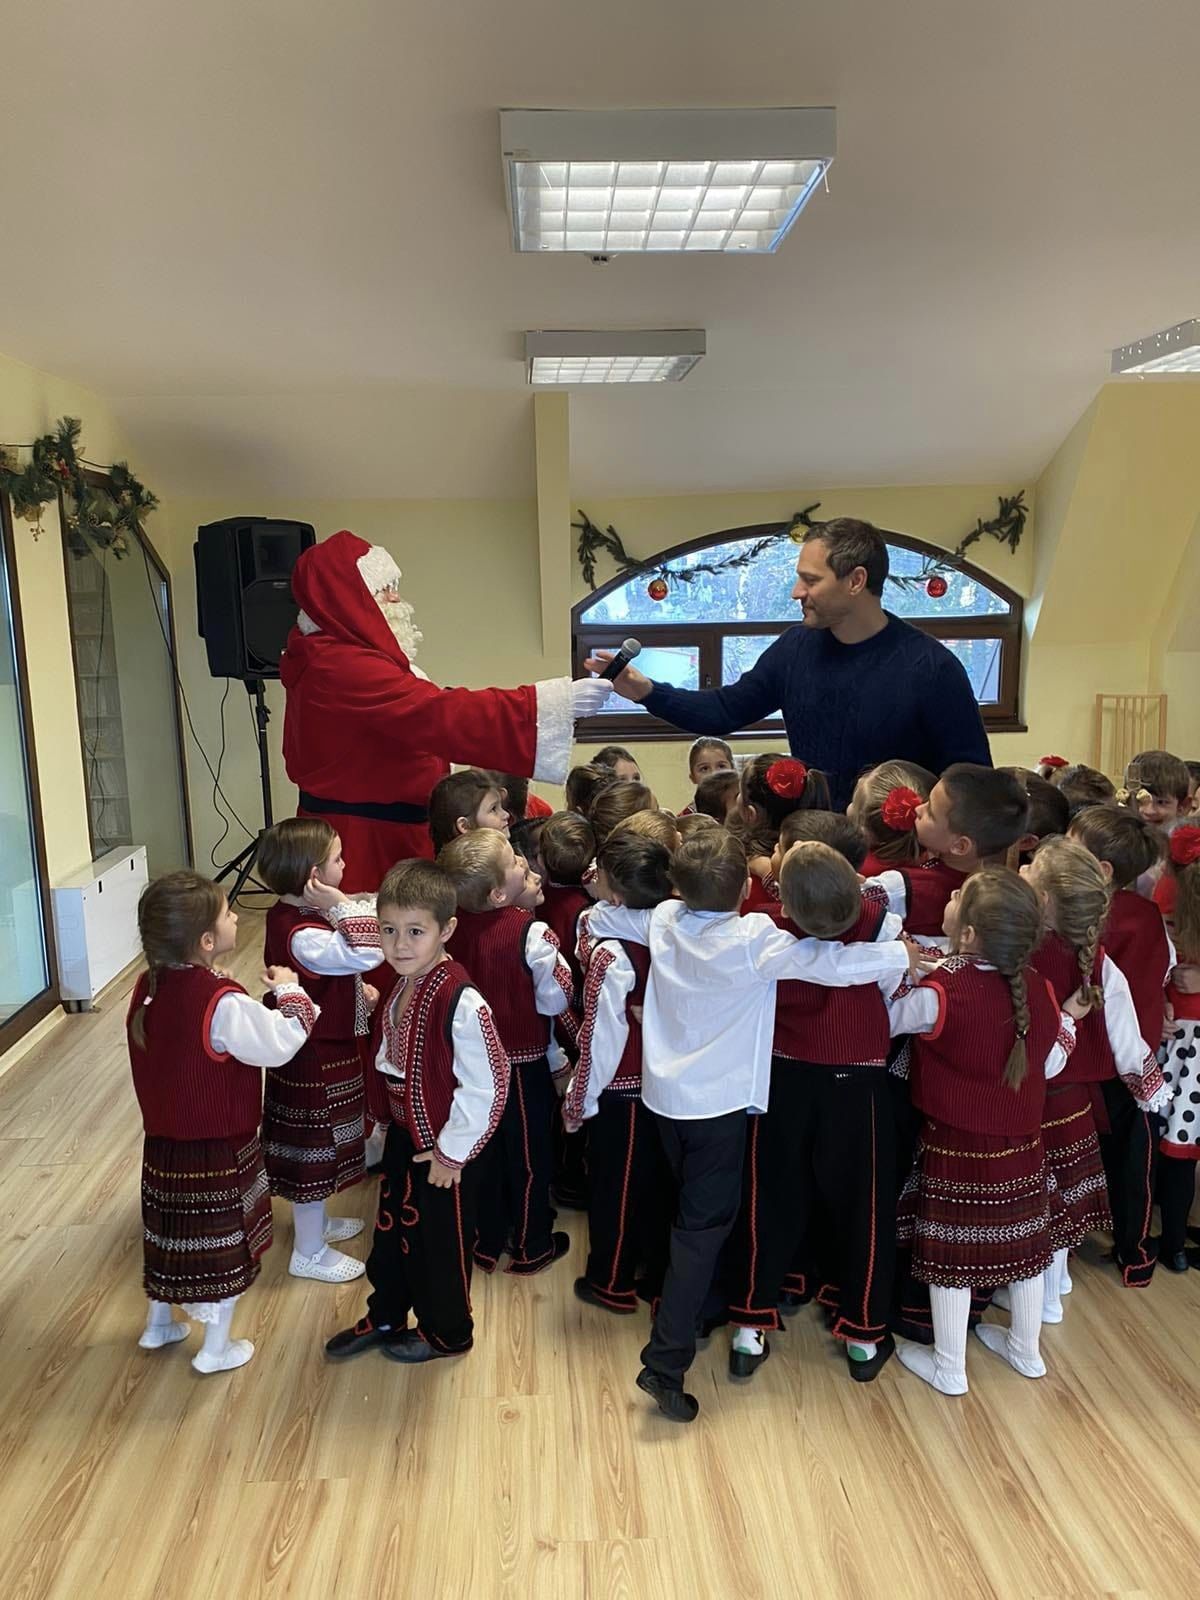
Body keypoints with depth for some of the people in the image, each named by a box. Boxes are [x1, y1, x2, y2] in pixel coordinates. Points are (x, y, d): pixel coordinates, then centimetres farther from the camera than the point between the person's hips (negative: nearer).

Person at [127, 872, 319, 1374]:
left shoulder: (148, 988, -6)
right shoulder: (223, 1005, -29)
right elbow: (280, 1045, -21)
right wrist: (290, 993, -7)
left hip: (164, 1143, 7)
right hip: (219, 1150, -7)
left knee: (171, 1234, 25)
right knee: (224, 1243, 12)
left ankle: (158, 1324, 44)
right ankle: (217, 1348, 27)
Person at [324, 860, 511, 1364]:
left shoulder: (461, 1002, -31)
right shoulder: (403, 985, -7)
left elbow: (486, 1085, -27)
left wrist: (452, 1151, -19)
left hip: (444, 1147, -7)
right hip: (403, 1133, 7)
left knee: (441, 1241, 14)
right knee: (392, 1226, 24)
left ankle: (446, 1332, 39)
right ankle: (385, 1316, 48)